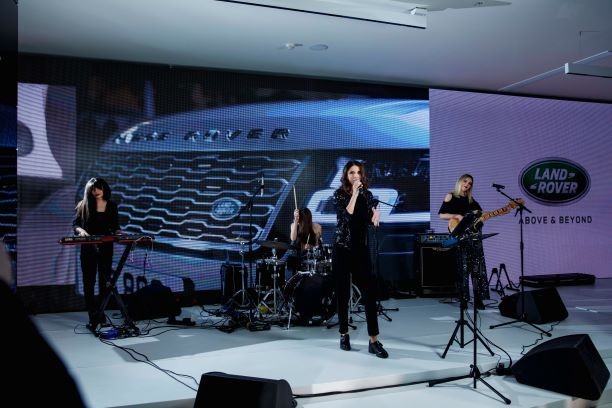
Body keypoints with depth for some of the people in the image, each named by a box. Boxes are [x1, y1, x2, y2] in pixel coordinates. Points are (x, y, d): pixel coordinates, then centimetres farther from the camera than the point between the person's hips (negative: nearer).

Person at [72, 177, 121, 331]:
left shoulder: (112, 205, 6)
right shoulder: (84, 205, 0)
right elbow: (75, 223, 0)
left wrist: (119, 234, -7)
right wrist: (81, 230, -20)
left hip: (106, 247, 1)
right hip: (88, 248, -1)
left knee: (105, 281, 2)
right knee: (89, 282, 0)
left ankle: (101, 314, 11)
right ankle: (93, 317, 5)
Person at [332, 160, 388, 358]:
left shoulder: (367, 195, 8)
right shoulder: (339, 194, -2)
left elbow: (370, 220, 3)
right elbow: (346, 215, -19)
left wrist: (376, 215, -16)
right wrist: (354, 193, -17)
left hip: (361, 248, 2)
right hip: (342, 248, -2)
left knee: (370, 292, -7)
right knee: (343, 293, 4)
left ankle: (374, 341, -7)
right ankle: (344, 335, 20)